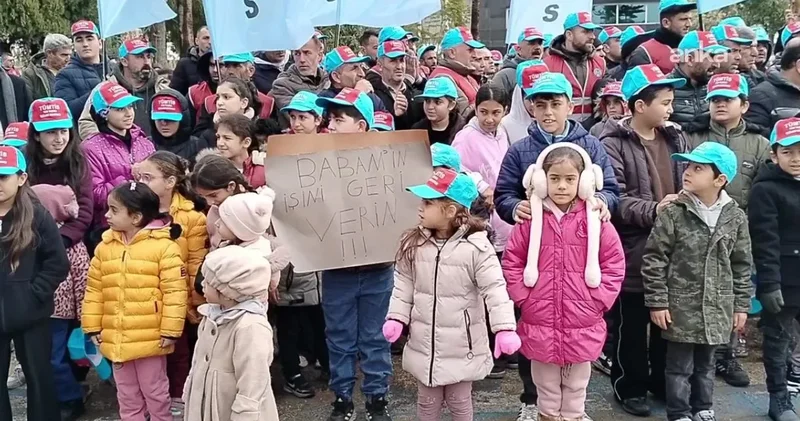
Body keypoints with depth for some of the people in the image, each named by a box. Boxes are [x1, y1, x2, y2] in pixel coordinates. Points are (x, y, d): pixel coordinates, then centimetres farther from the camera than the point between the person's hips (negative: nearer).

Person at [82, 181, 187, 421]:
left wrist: (170, 331, -15)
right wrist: (92, 327, 6)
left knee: (155, 392, 11)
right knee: (127, 395, 19)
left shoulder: (164, 246, -13)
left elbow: (174, 292, -14)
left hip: (150, 338, -5)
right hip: (116, 339, 5)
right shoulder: (105, 246, 4)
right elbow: (94, 290, 8)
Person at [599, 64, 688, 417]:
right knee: (631, 325, 7)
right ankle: (629, 386, 24)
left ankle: (663, 380, 35)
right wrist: (653, 210, -27)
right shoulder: (614, 143, -10)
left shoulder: (675, 138, 10)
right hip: (634, 249, -6)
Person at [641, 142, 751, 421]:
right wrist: (657, 302, -11)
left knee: (705, 365, 19)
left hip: (716, 310, 3)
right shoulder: (673, 214, -11)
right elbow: (653, 260, -9)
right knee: (680, 367, 8)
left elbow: (742, 266, 7)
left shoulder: (735, 217, -1)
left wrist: (741, 305, 7)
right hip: (681, 308, -3)